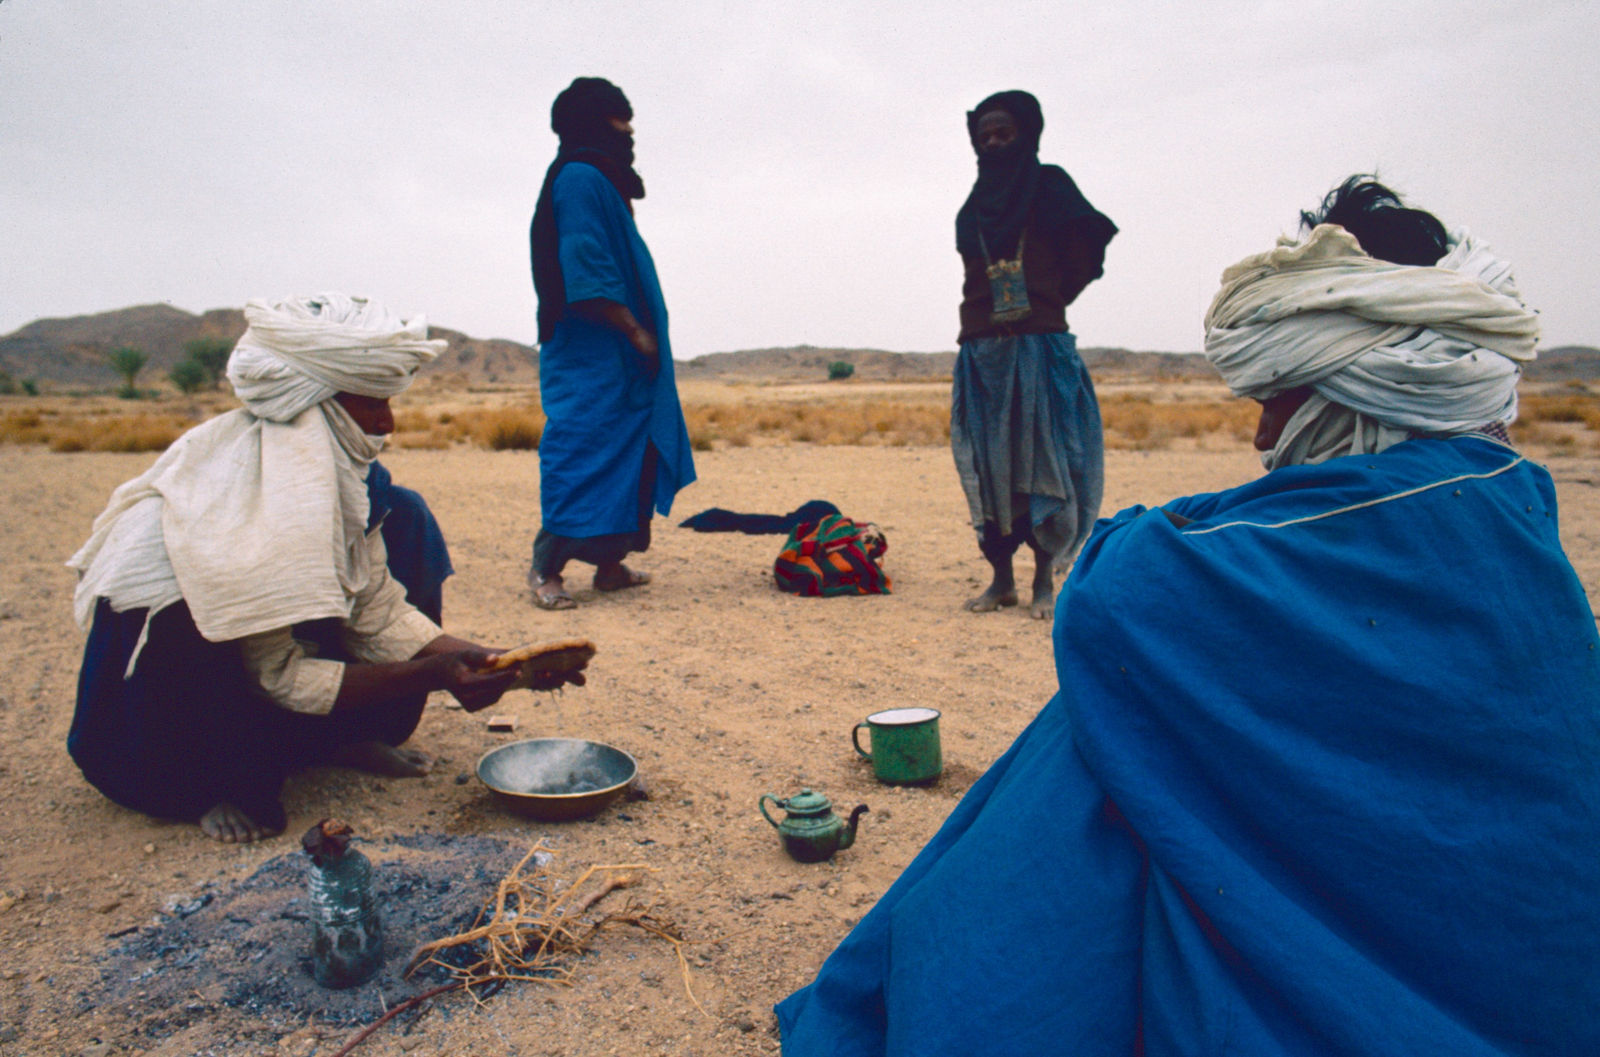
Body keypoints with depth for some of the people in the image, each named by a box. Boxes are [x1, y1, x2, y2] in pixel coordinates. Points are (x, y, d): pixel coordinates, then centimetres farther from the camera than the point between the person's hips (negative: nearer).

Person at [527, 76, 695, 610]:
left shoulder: (599, 181, 22)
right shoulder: (578, 179, -10)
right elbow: (587, 273, -19)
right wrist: (634, 330, -18)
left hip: (616, 352, 10)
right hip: (589, 351, -10)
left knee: (625, 451, 10)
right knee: (583, 448, -10)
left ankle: (610, 562, 16)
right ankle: (545, 566, -3)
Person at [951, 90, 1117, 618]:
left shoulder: (1050, 184, 5)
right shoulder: (973, 206, 18)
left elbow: (1085, 257, 3)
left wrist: (1046, 302, 7)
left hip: (1039, 346, -4)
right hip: (981, 350, 5)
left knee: (1041, 461, -5)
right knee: (986, 465, 1)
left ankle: (1045, 580, 1)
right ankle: (1001, 578, 9)